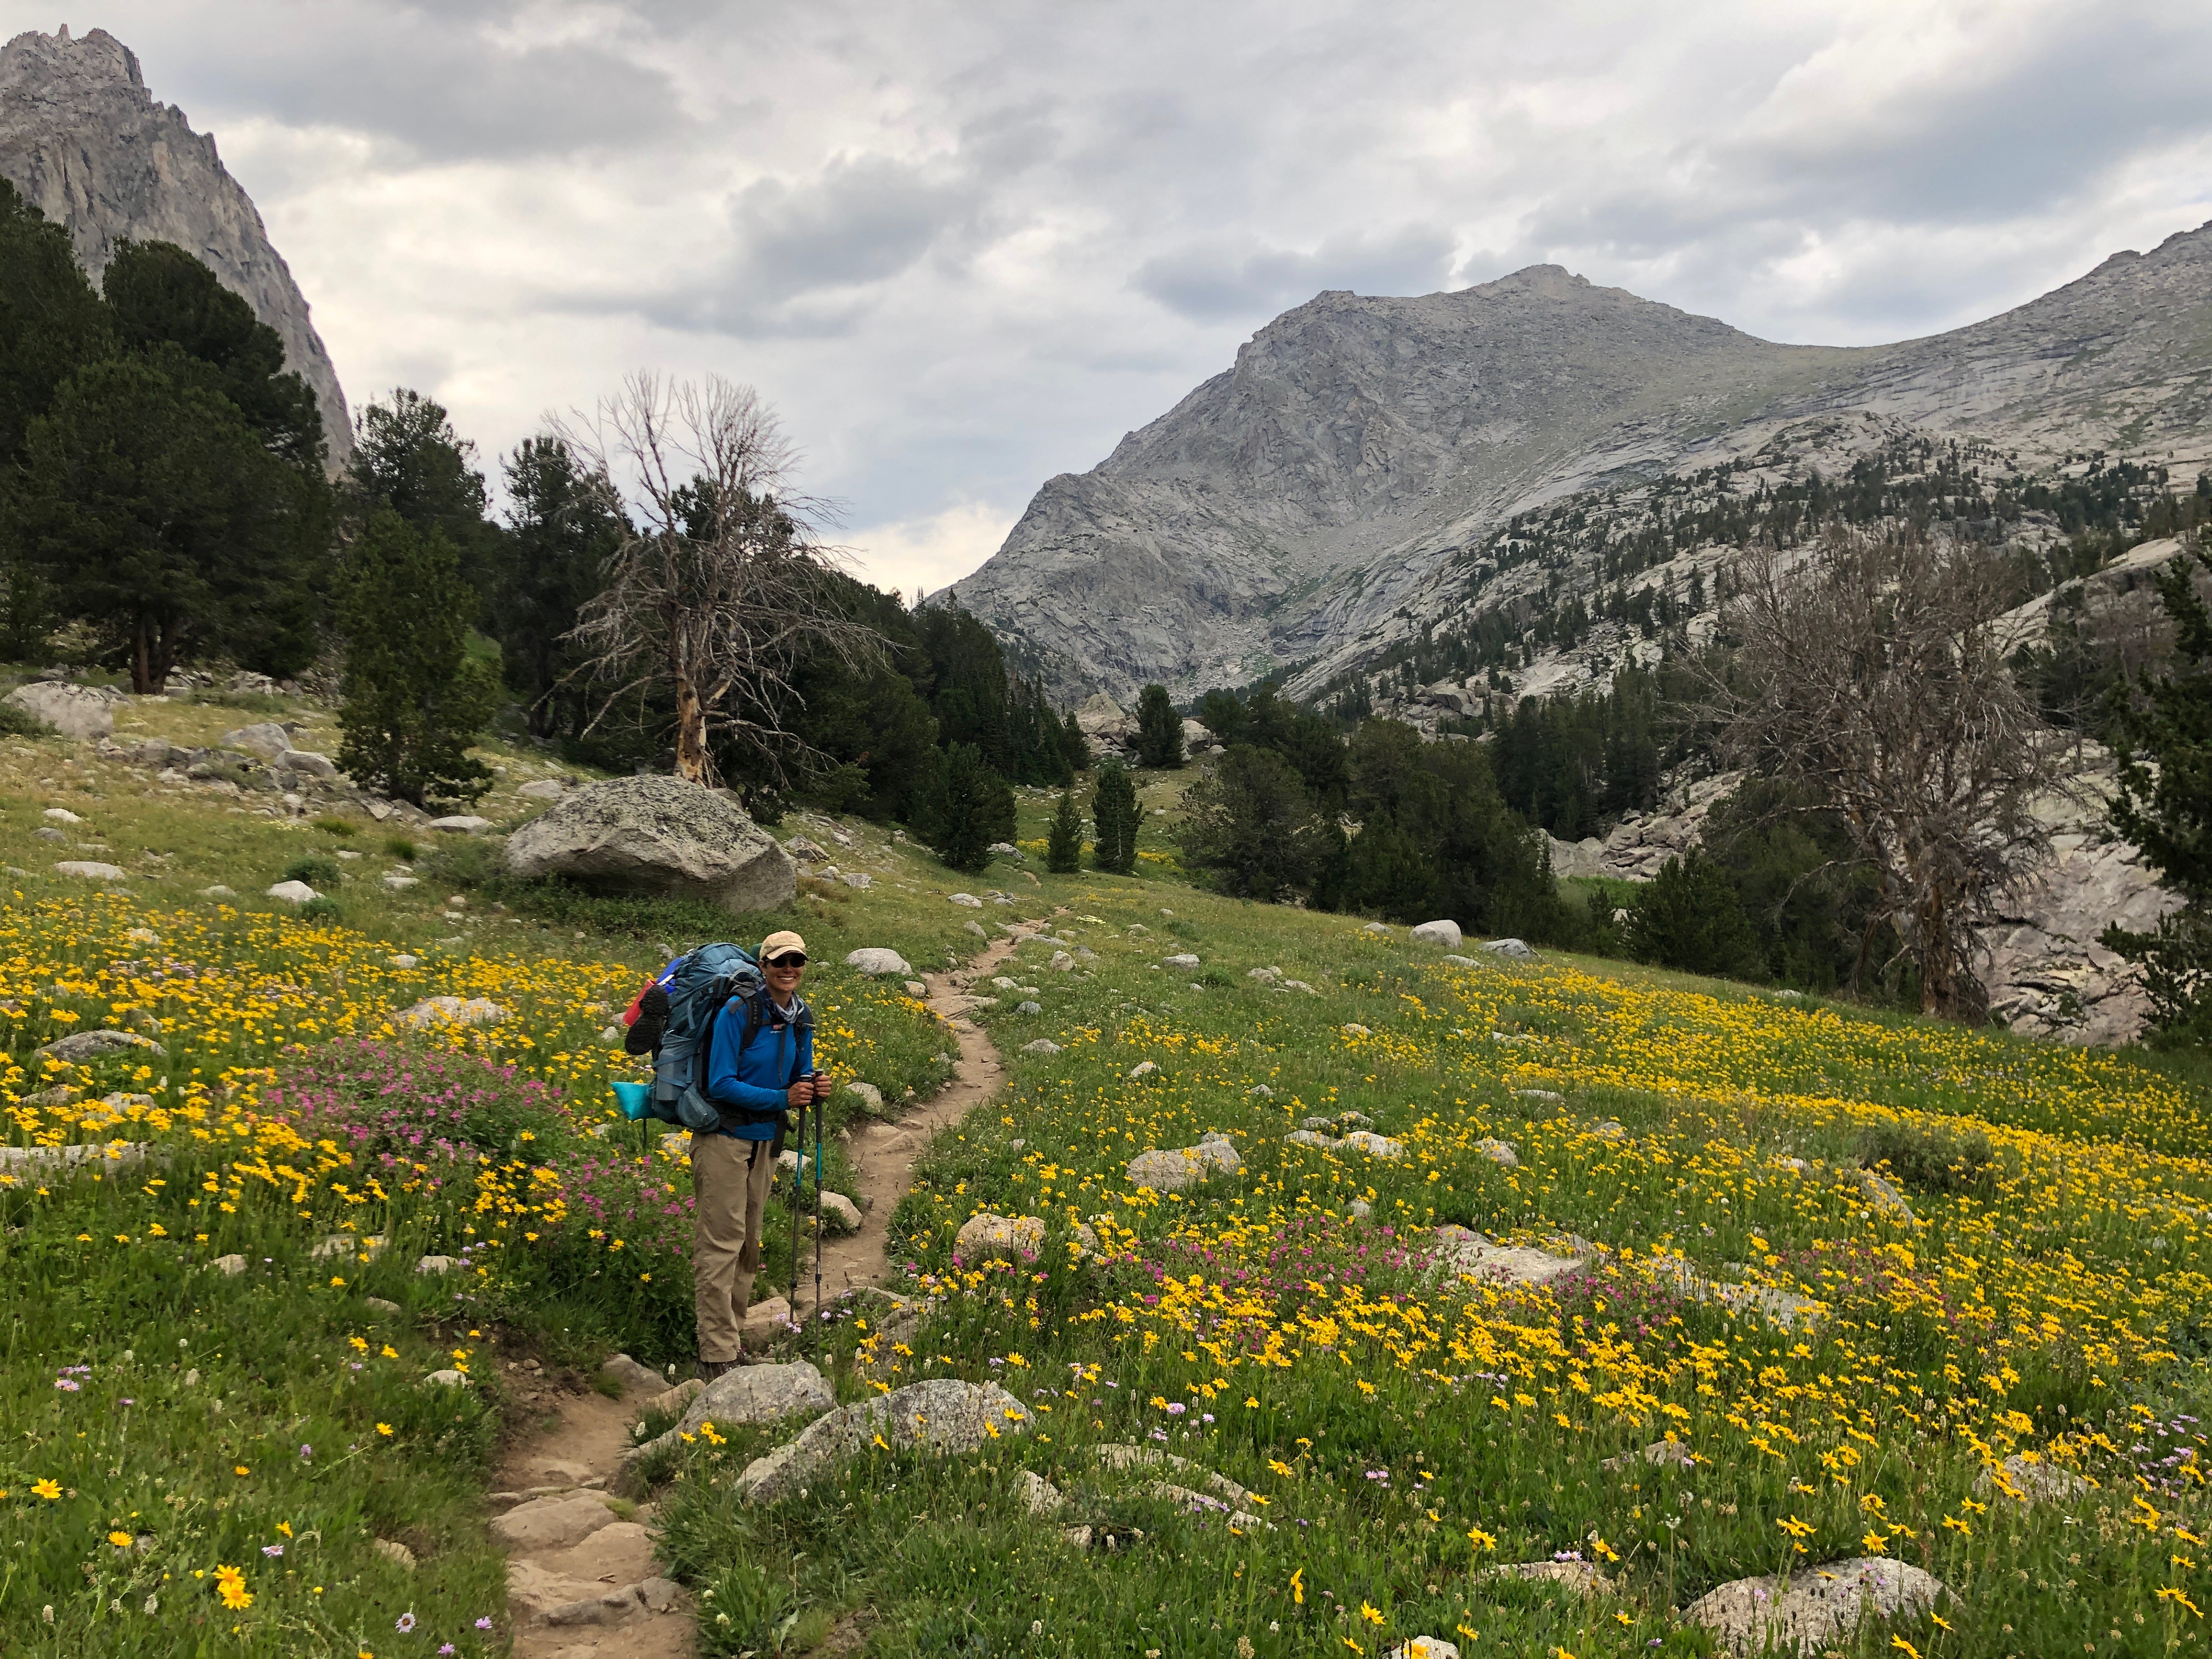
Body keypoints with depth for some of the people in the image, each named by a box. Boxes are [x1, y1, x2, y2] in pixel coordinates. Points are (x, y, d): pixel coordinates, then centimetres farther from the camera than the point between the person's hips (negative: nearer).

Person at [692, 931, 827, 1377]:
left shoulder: (801, 1020, 5)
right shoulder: (737, 1012, -17)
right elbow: (721, 1085, -19)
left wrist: (813, 1089, -7)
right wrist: (782, 1098, -24)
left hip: (764, 1141, 7)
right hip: (724, 1139, -7)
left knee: (748, 1247, 14)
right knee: (720, 1245, -7)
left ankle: (735, 1342, 25)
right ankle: (718, 1356, -4)